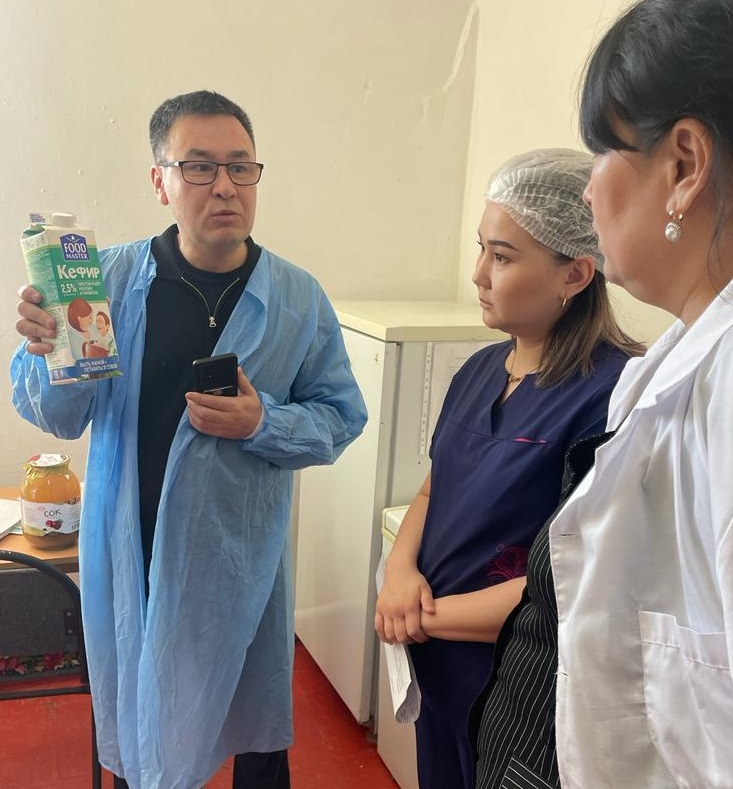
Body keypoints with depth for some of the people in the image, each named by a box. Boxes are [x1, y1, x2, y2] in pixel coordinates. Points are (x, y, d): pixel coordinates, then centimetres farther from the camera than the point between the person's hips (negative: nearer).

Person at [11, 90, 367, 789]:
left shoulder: (298, 300, -7)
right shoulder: (110, 279, -7)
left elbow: (340, 417, -3)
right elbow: (58, 417, -5)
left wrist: (263, 422, -20)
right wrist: (45, 354, -25)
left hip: (239, 560, 0)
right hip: (127, 556, 1)